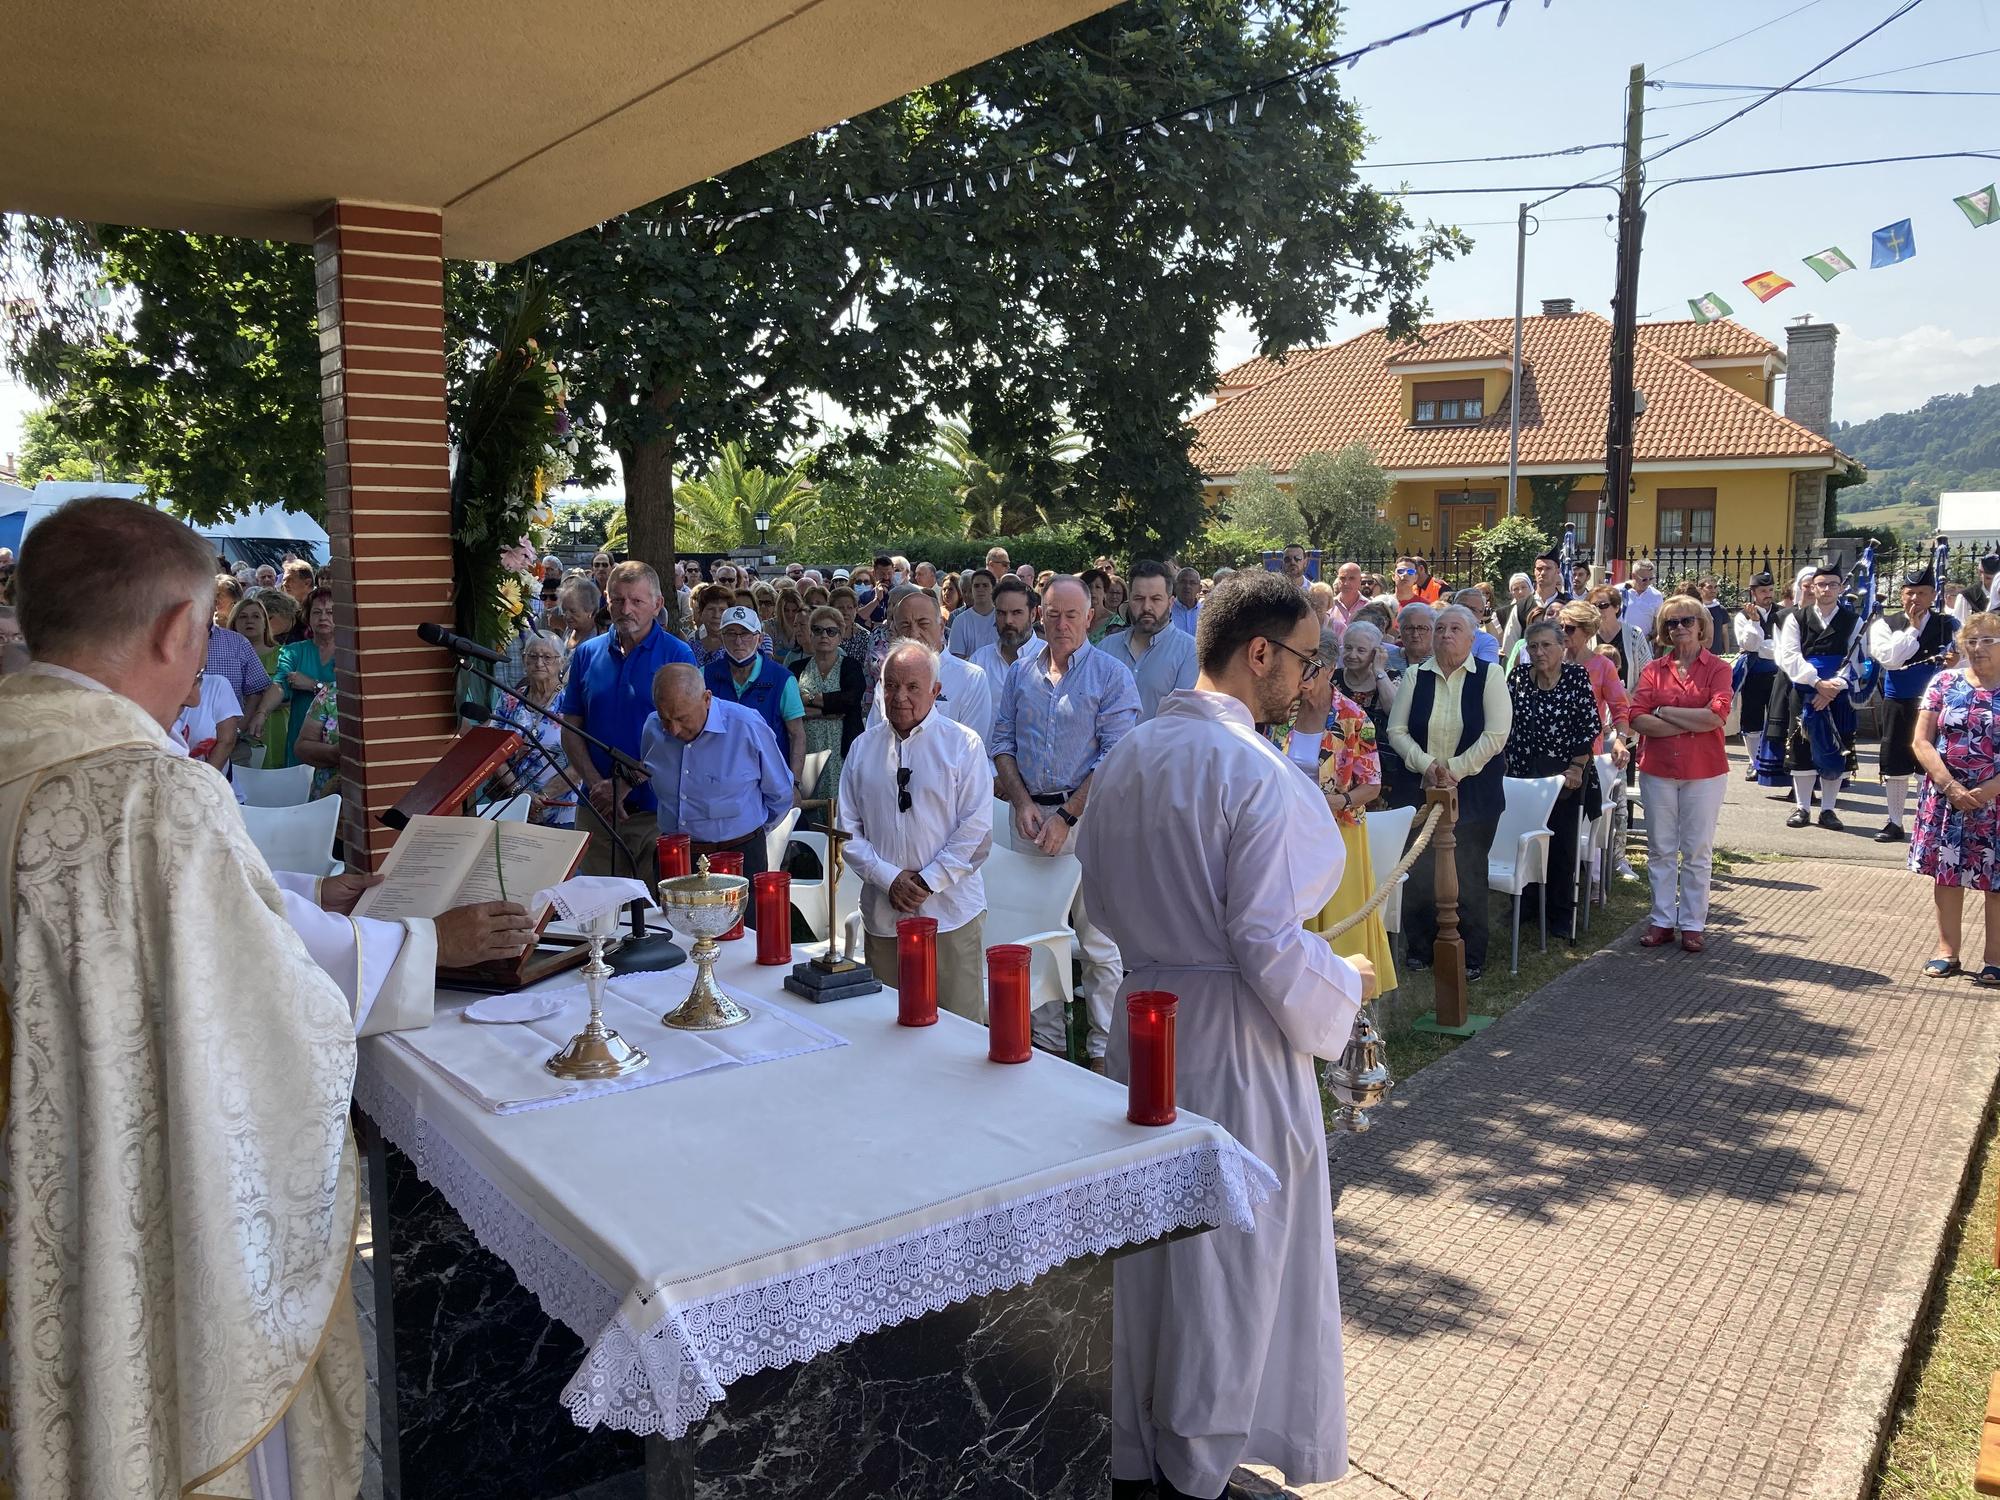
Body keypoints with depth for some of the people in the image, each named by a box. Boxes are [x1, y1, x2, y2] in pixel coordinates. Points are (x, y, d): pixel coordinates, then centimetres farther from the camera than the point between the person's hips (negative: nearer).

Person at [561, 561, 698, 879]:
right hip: (597, 809, 3)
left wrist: (624, 785, -15)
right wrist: (597, 785, -8)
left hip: (657, 809, -3)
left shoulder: (677, 655, -4)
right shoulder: (587, 654, 8)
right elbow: (571, 730, 7)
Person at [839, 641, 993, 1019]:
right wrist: (889, 879, -7)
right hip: (882, 913, 3)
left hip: (950, 912, -3)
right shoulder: (863, 748, 10)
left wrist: (928, 882, -11)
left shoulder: (963, 745, 0)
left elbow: (976, 830, -5)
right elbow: (849, 830, 7)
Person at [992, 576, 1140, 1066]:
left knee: (1098, 943, 0)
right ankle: (1047, 1039, 26)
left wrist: (1067, 817, -16)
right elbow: (1001, 740, 9)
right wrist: (1024, 803, -6)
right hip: (1029, 816, 5)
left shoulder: (1111, 677, -4)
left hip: (1085, 816, -4)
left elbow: (1115, 758, -11)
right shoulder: (1020, 674, 10)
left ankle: (1103, 1050, 11)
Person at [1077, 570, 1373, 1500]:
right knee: (1230, 1256, 12)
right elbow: (1270, 945, -23)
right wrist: (1345, 984, -5)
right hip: (1234, 1040, -7)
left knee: (1143, 1243, 20)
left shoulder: (1127, 755, 1)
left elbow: (1098, 888, 10)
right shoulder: (1262, 777, -22)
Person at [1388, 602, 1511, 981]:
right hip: (1422, 790, 2)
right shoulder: (1415, 676, 3)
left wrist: (1455, 769, -14)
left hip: (1474, 793, -2)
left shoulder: (1489, 676, -4)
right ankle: (1420, 949, 21)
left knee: (1468, 876, 4)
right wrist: (1426, 764, -14)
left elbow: (1496, 735, -11)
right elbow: (1396, 730, 1)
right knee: (1420, 872, 5)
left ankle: (1470, 957, 18)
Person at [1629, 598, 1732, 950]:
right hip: (1657, 769, 2)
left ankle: (1692, 924, 14)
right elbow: (1638, 718, -7)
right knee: (1660, 850, 8)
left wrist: (1663, 712, -10)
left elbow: (1716, 715, -16)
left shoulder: (1717, 668, -1)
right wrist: (1691, 724, -13)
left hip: (1704, 771, -2)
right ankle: (1662, 921, 18)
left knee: (1698, 852, 6)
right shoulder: (1653, 669, 5)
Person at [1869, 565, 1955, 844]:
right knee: (1895, 764, 6)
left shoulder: (1948, 625, 5)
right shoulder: (1885, 624, 2)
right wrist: (1912, 628, -10)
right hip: (1898, 703, 0)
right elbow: (1889, 658, -13)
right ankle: (1895, 823, 18)